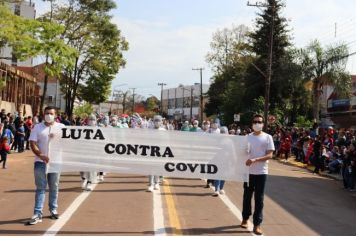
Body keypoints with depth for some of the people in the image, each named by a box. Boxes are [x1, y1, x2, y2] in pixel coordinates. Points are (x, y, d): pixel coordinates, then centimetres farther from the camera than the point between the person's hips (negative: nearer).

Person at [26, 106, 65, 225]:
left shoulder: (61, 127, 5)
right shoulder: (37, 127, 3)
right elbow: (33, 144, -5)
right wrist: (41, 155, -21)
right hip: (40, 162, -1)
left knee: (54, 187, 11)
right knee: (40, 188, -1)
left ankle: (53, 210, 24)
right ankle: (37, 214, -1)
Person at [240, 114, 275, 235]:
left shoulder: (268, 137, -2)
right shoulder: (248, 137, 5)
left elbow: (269, 155, -9)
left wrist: (255, 159, -21)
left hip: (261, 172, -2)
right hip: (248, 171, 2)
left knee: (259, 198, 0)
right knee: (247, 196, 12)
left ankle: (257, 224, 5)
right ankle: (245, 218, 29)